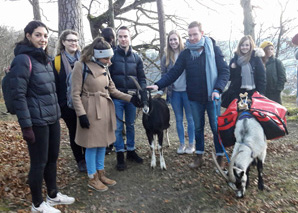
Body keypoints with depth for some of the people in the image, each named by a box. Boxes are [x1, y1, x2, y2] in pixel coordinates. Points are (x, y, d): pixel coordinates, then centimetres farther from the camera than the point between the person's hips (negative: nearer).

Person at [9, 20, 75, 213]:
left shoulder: (45, 58, 12)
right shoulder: (23, 60, -13)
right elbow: (18, 95, -17)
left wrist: (57, 113, 15)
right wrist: (26, 125, -19)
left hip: (53, 118, 8)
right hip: (37, 121, -8)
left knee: (52, 158, 17)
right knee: (39, 162, 4)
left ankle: (53, 195, 35)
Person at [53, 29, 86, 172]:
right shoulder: (57, 61, 0)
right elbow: (55, 85, 0)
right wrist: (56, 106, -6)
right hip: (68, 105, -1)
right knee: (74, 132, 10)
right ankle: (80, 160, 25)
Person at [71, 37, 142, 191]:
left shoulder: (104, 68, 8)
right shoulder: (81, 66, -12)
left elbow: (112, 90, 12)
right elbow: (75, 94, -13)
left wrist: (130, 98, 3)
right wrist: (81, 114, -18)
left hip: (106, 110, 7)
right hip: (91, 110, -7)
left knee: (103, 142, 14)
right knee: (92, 144, 3)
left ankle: (100, 174, 30)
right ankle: (92, 178, 20)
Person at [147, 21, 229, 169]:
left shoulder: (214, 49, -5)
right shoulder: (185, 53, 2)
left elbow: (224, 71, -6)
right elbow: (174, 73, -1)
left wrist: (218, 89, -19)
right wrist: (158, 85, -14)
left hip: (212, 97, -3)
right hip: (195, 97, 3)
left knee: (216, 127, 6)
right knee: (198, 127, 14)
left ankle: (220, 157, 21)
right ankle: (199, 156, 27)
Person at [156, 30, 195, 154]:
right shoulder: (166, 57, 6)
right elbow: (164, 75, 9)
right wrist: (160, 91, 3)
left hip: (187, 90, -3)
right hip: (174, 92, 3)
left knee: (190, 118, 6)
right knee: (179, 119, 12)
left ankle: (191, 144, 20)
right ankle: (182, 144, 25)